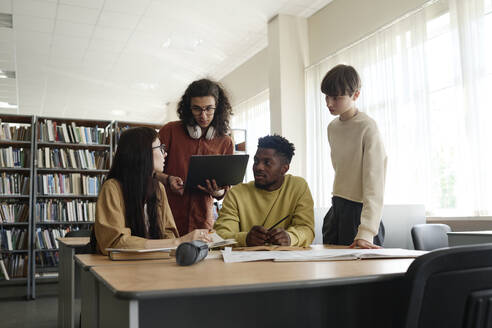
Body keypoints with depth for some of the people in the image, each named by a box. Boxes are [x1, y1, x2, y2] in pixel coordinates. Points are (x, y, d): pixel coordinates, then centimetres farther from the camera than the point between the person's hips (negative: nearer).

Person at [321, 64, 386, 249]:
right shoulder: (332, 127, 9)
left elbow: (374, 184, -21)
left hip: (359, 209, -7)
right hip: (337, 207, 7)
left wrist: (365, 232, -28)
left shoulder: (367, 127, -14)